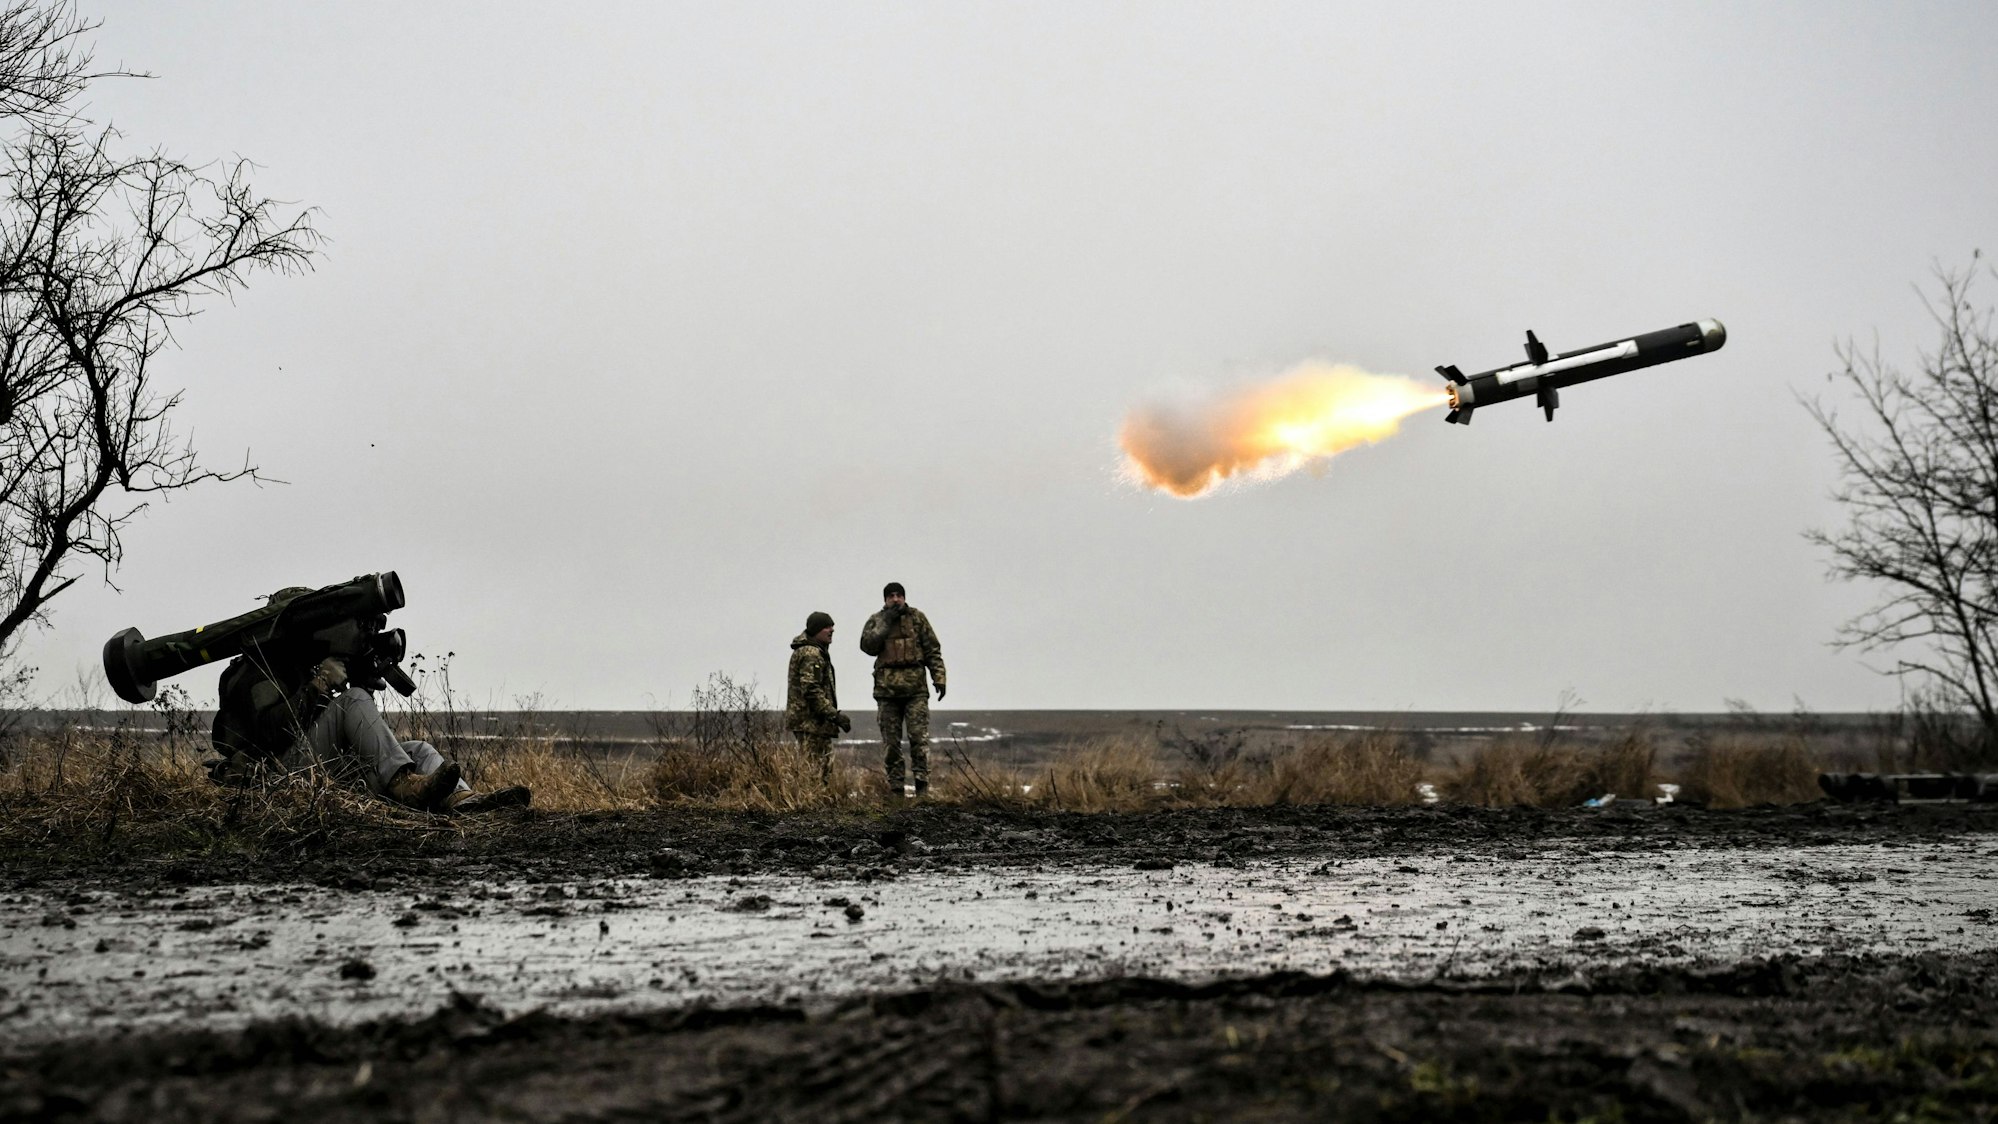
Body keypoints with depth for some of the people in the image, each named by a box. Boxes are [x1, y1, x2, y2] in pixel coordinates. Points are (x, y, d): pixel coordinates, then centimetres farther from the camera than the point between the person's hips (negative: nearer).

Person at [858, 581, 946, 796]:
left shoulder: (917, 618, 6)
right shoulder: (876, 621, 8)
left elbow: (933, 650, 6)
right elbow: (867, 645, -9)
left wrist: (939, 678, -2)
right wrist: (886, 622, -12)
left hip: (915, 688, -1)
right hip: (887, 689, 1)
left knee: (919, 736, -9)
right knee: (891, 742, 3)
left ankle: (922, 785, -7)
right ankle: (895, 790, 8)